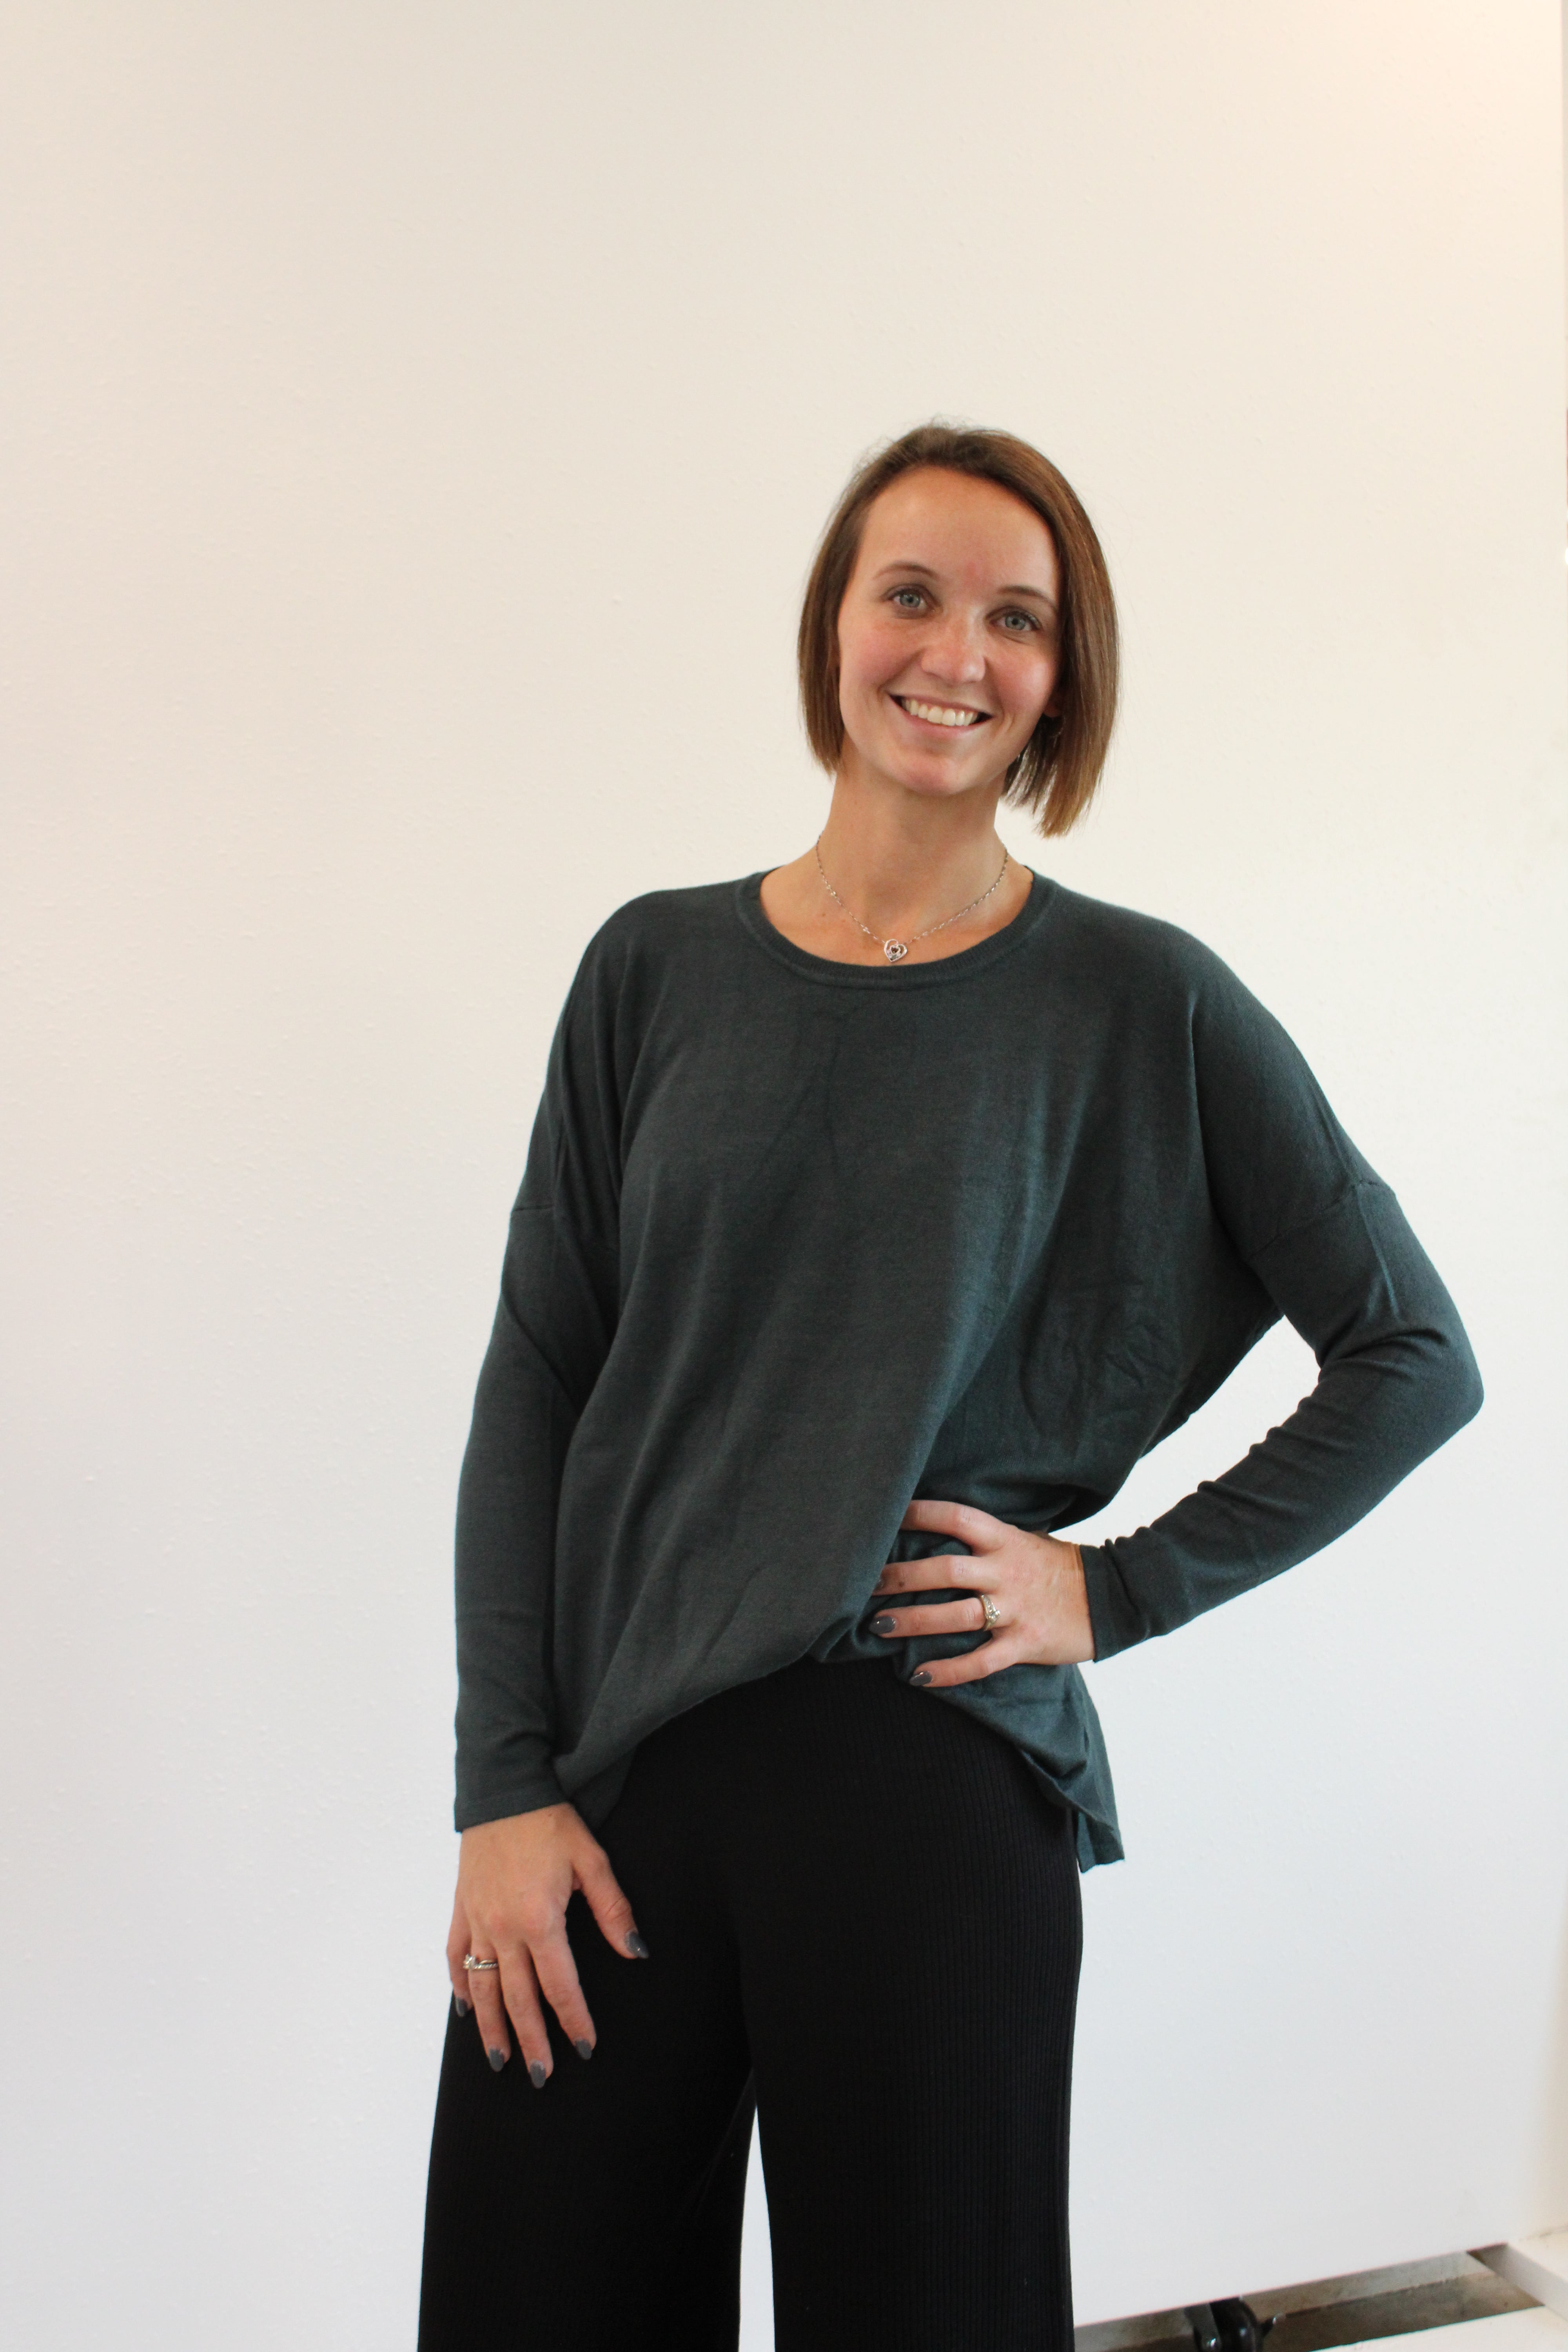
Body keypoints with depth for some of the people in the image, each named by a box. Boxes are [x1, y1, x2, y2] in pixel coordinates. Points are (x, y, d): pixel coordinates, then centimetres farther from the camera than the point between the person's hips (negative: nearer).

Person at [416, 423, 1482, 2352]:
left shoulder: (1141, 1003, -2)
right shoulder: (657, 968, 4)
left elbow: (1413, 1357, 2)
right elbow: (534, 1385, 4)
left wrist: (1115, 1591, -3)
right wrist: (504, 1788, -2)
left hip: (926, 1773, -2)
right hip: (607, 1763, 2)